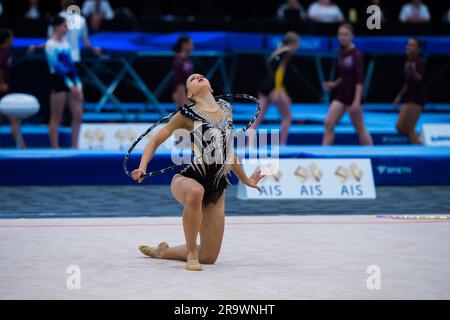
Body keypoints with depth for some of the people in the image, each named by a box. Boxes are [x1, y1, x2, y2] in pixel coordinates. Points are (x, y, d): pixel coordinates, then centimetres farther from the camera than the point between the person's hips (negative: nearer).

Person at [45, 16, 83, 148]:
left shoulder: (65, 42, 12)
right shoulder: (51, 45, -11)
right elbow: (57, 66, -17)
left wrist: (78, 84, 9)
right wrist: (69, 84, -20)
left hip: (71, 80, 8)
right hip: (59, 82, -8)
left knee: (78, 114, 4)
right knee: (56, 118, -1)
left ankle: (74, 146, 10)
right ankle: (54, 148, 3)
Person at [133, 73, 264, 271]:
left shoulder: (226, 108, 11)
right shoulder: (187, 114, -3)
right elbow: (155, 140, 1)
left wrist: (245, 179, 32)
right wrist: (142, 169, -14)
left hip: (217, 189, 5)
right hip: (187, 180, -5)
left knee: (208, 257, 3)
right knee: (196, 191, -44)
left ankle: (162, 251, 32)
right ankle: (191, 252, -24)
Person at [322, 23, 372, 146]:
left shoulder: (356, 55, -13)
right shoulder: (342, 53, 9)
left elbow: (360, 79, -18)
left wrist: (357, 100, -24)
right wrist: (334, 84, 4)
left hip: (353, 95, -7)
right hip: (341, 94, 7)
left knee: (360, 128, 3)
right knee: (328, 124, -5)